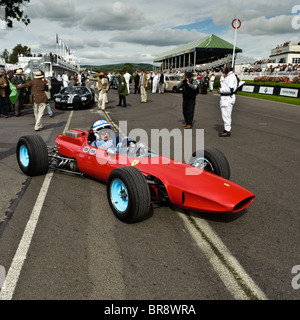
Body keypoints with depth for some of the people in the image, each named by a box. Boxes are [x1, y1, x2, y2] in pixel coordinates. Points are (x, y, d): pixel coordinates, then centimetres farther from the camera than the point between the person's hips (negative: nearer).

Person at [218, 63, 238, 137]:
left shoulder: (231, 77, -16)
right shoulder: (226, 76, 17)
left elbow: (230, 89, -25)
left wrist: (221, 90, -14)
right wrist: (221, 88, 7)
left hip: (228, 98, -11)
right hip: (224, 98, 11)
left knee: (226, 115, -8)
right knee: (225, 115, 15)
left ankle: (227, 131, -4)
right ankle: (226, 130, 23)